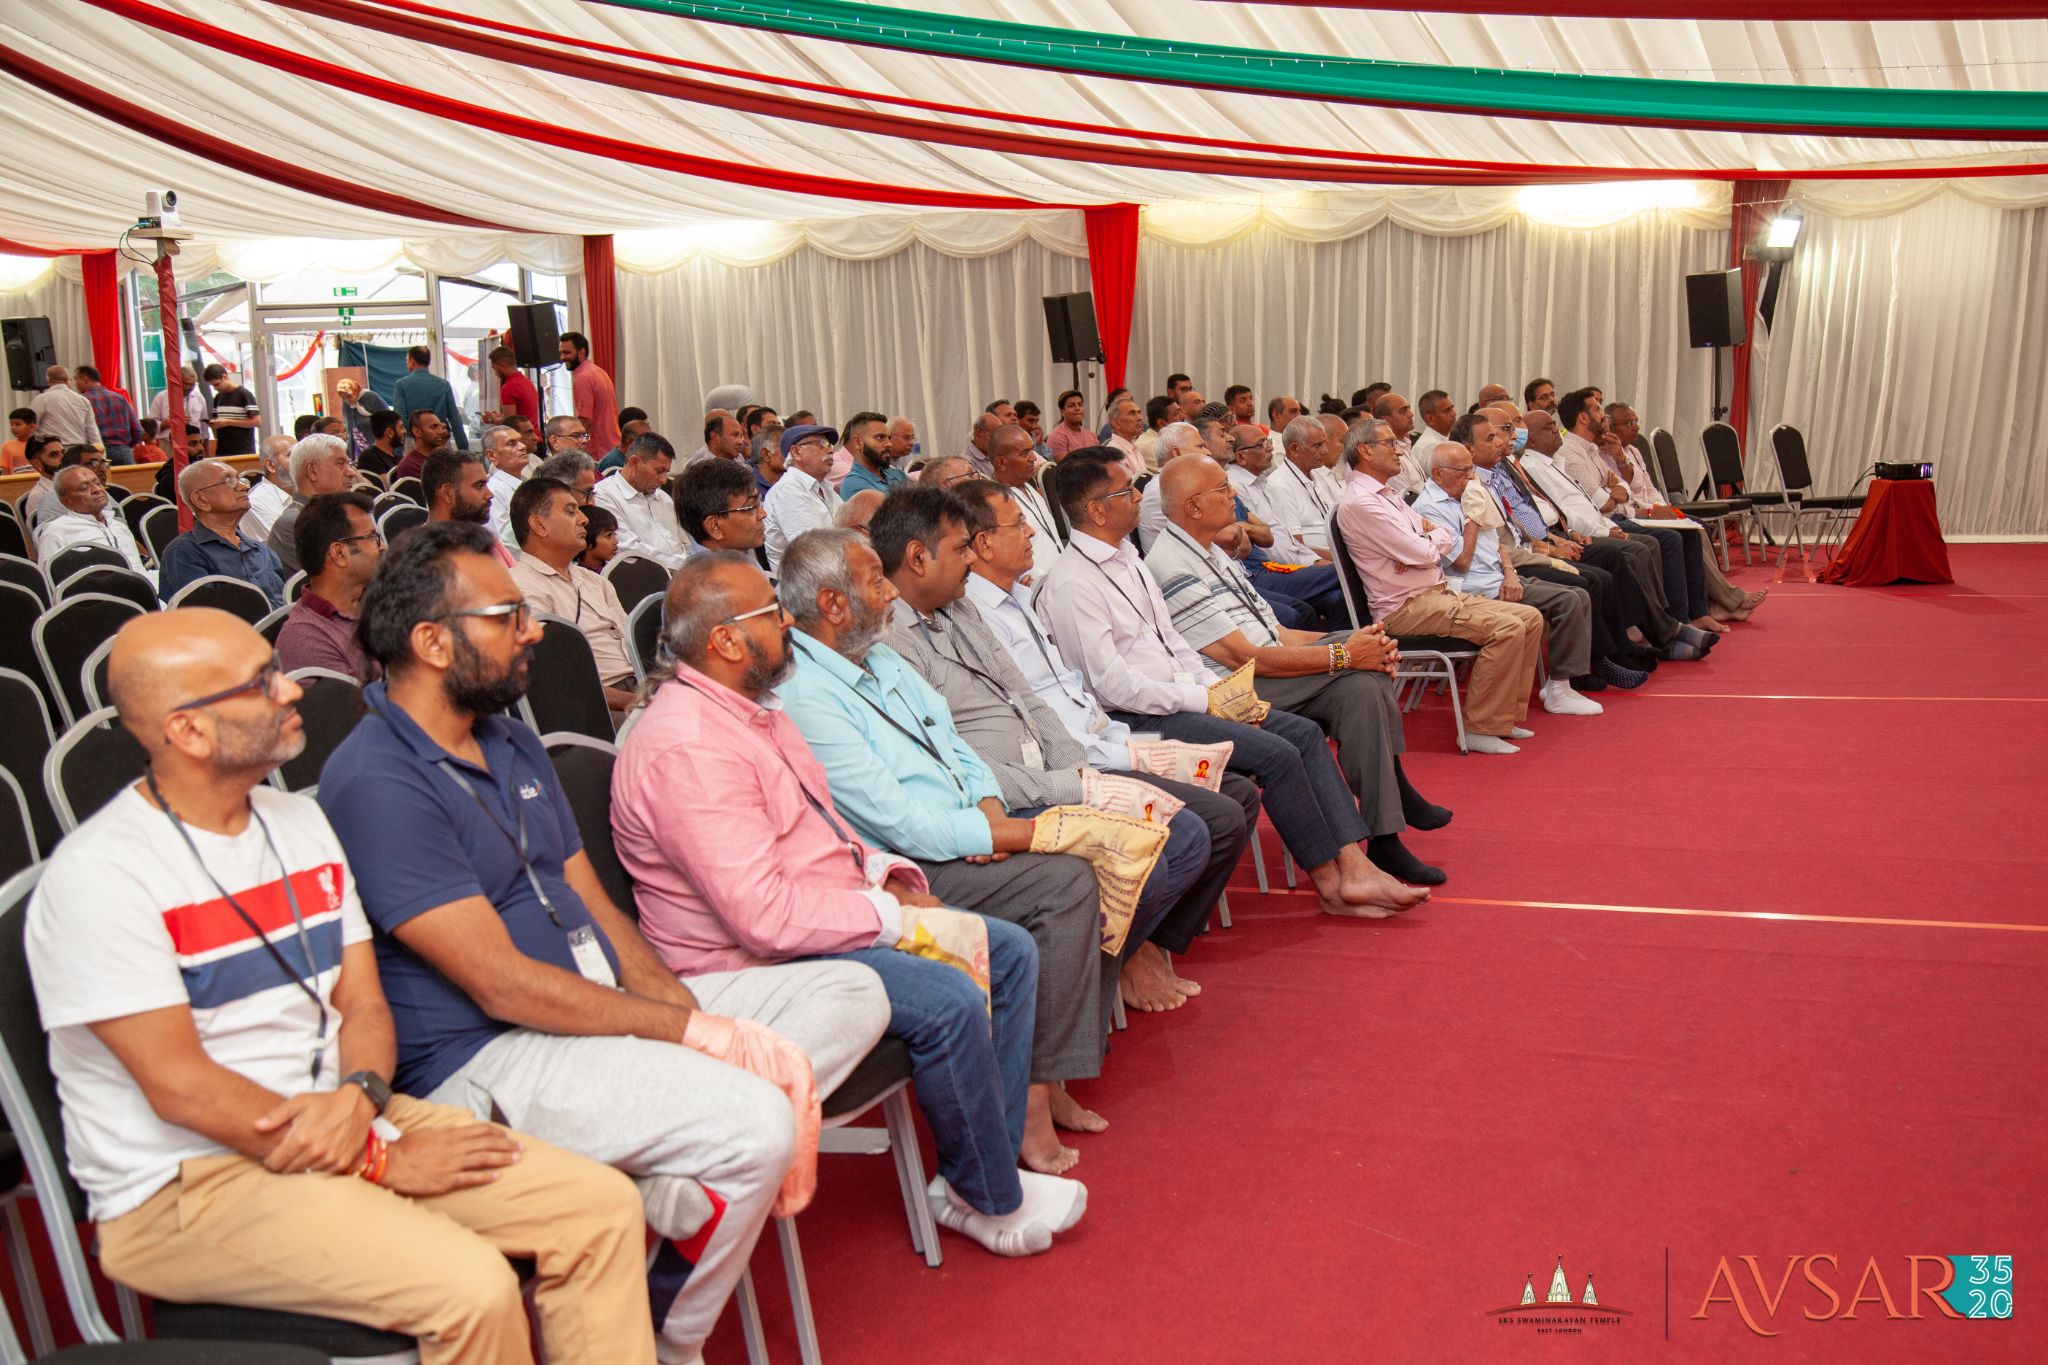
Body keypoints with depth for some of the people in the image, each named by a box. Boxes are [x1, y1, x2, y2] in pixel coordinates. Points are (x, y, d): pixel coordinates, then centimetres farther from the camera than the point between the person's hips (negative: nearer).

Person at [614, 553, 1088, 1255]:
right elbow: (766, 915, -28)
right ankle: (989, 1200, -3)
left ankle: (980, 1174, 10)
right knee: (952, 1002, -27)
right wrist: (892, 915, -18)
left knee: (1010, 953, 5)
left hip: (834, 913, 11)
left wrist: (884, 872, 3)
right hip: (758, 962, -11)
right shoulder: (686, 748, -23)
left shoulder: (748, 707, 11)